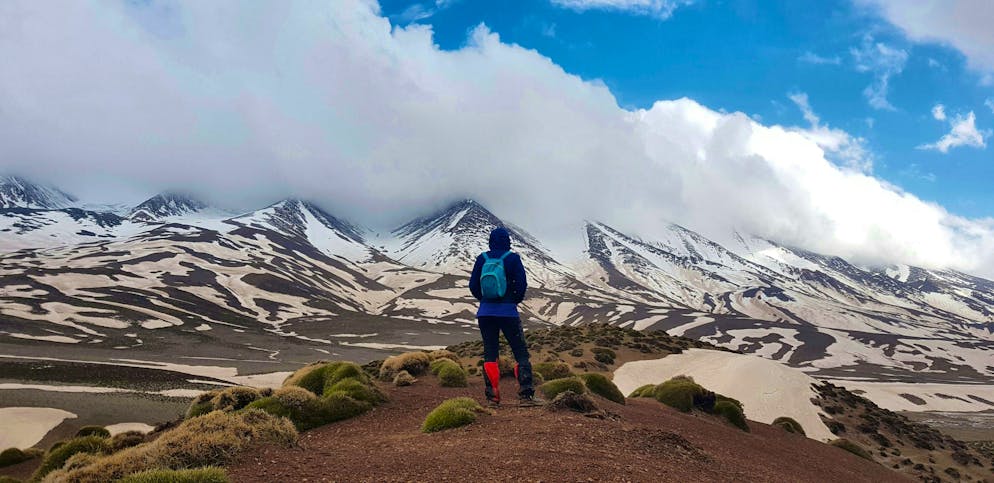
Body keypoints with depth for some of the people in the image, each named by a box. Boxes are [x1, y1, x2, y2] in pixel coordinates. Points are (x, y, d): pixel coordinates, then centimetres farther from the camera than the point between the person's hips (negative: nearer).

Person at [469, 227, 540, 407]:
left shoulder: (482, 259, 4)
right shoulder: (512, 258, -5)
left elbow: (473, 285, 4)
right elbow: (521, 283, -8)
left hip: (485, 312, 4)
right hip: (508, 312, -3)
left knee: (490, 353, 8)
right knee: (521, 352, 2)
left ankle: (492, 396, 6)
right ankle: (525, 394, -4)